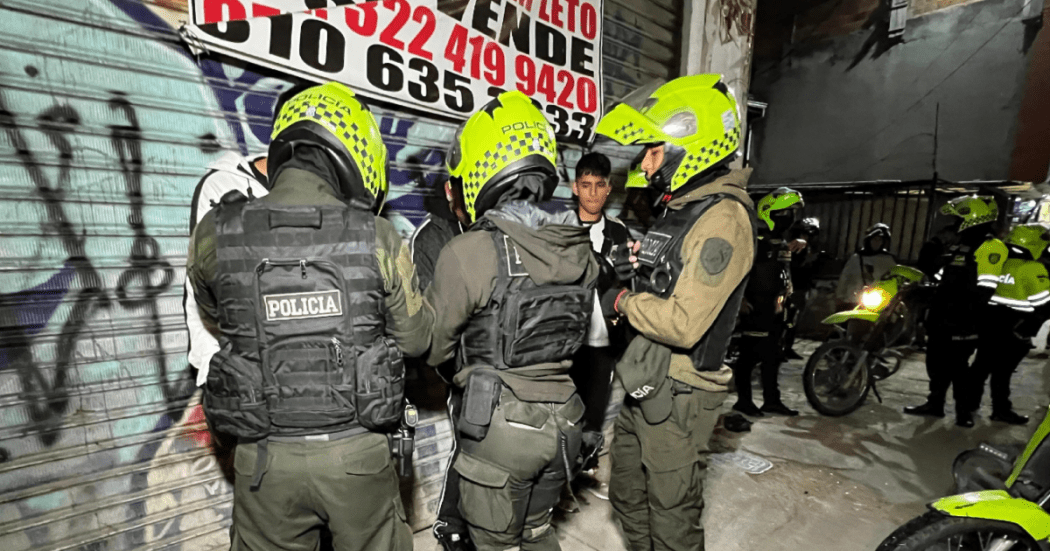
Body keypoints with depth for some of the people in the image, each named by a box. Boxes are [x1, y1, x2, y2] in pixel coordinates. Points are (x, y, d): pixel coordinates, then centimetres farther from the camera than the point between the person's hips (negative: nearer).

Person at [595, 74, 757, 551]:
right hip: (640, 386, 9)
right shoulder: (676, 207, 11)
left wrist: (622, 302, -14)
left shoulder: (723, 218, -20)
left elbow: (684, 323, -28)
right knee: (628, 499, 24)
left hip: (677, 395, -9)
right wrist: (626, 272, 1)